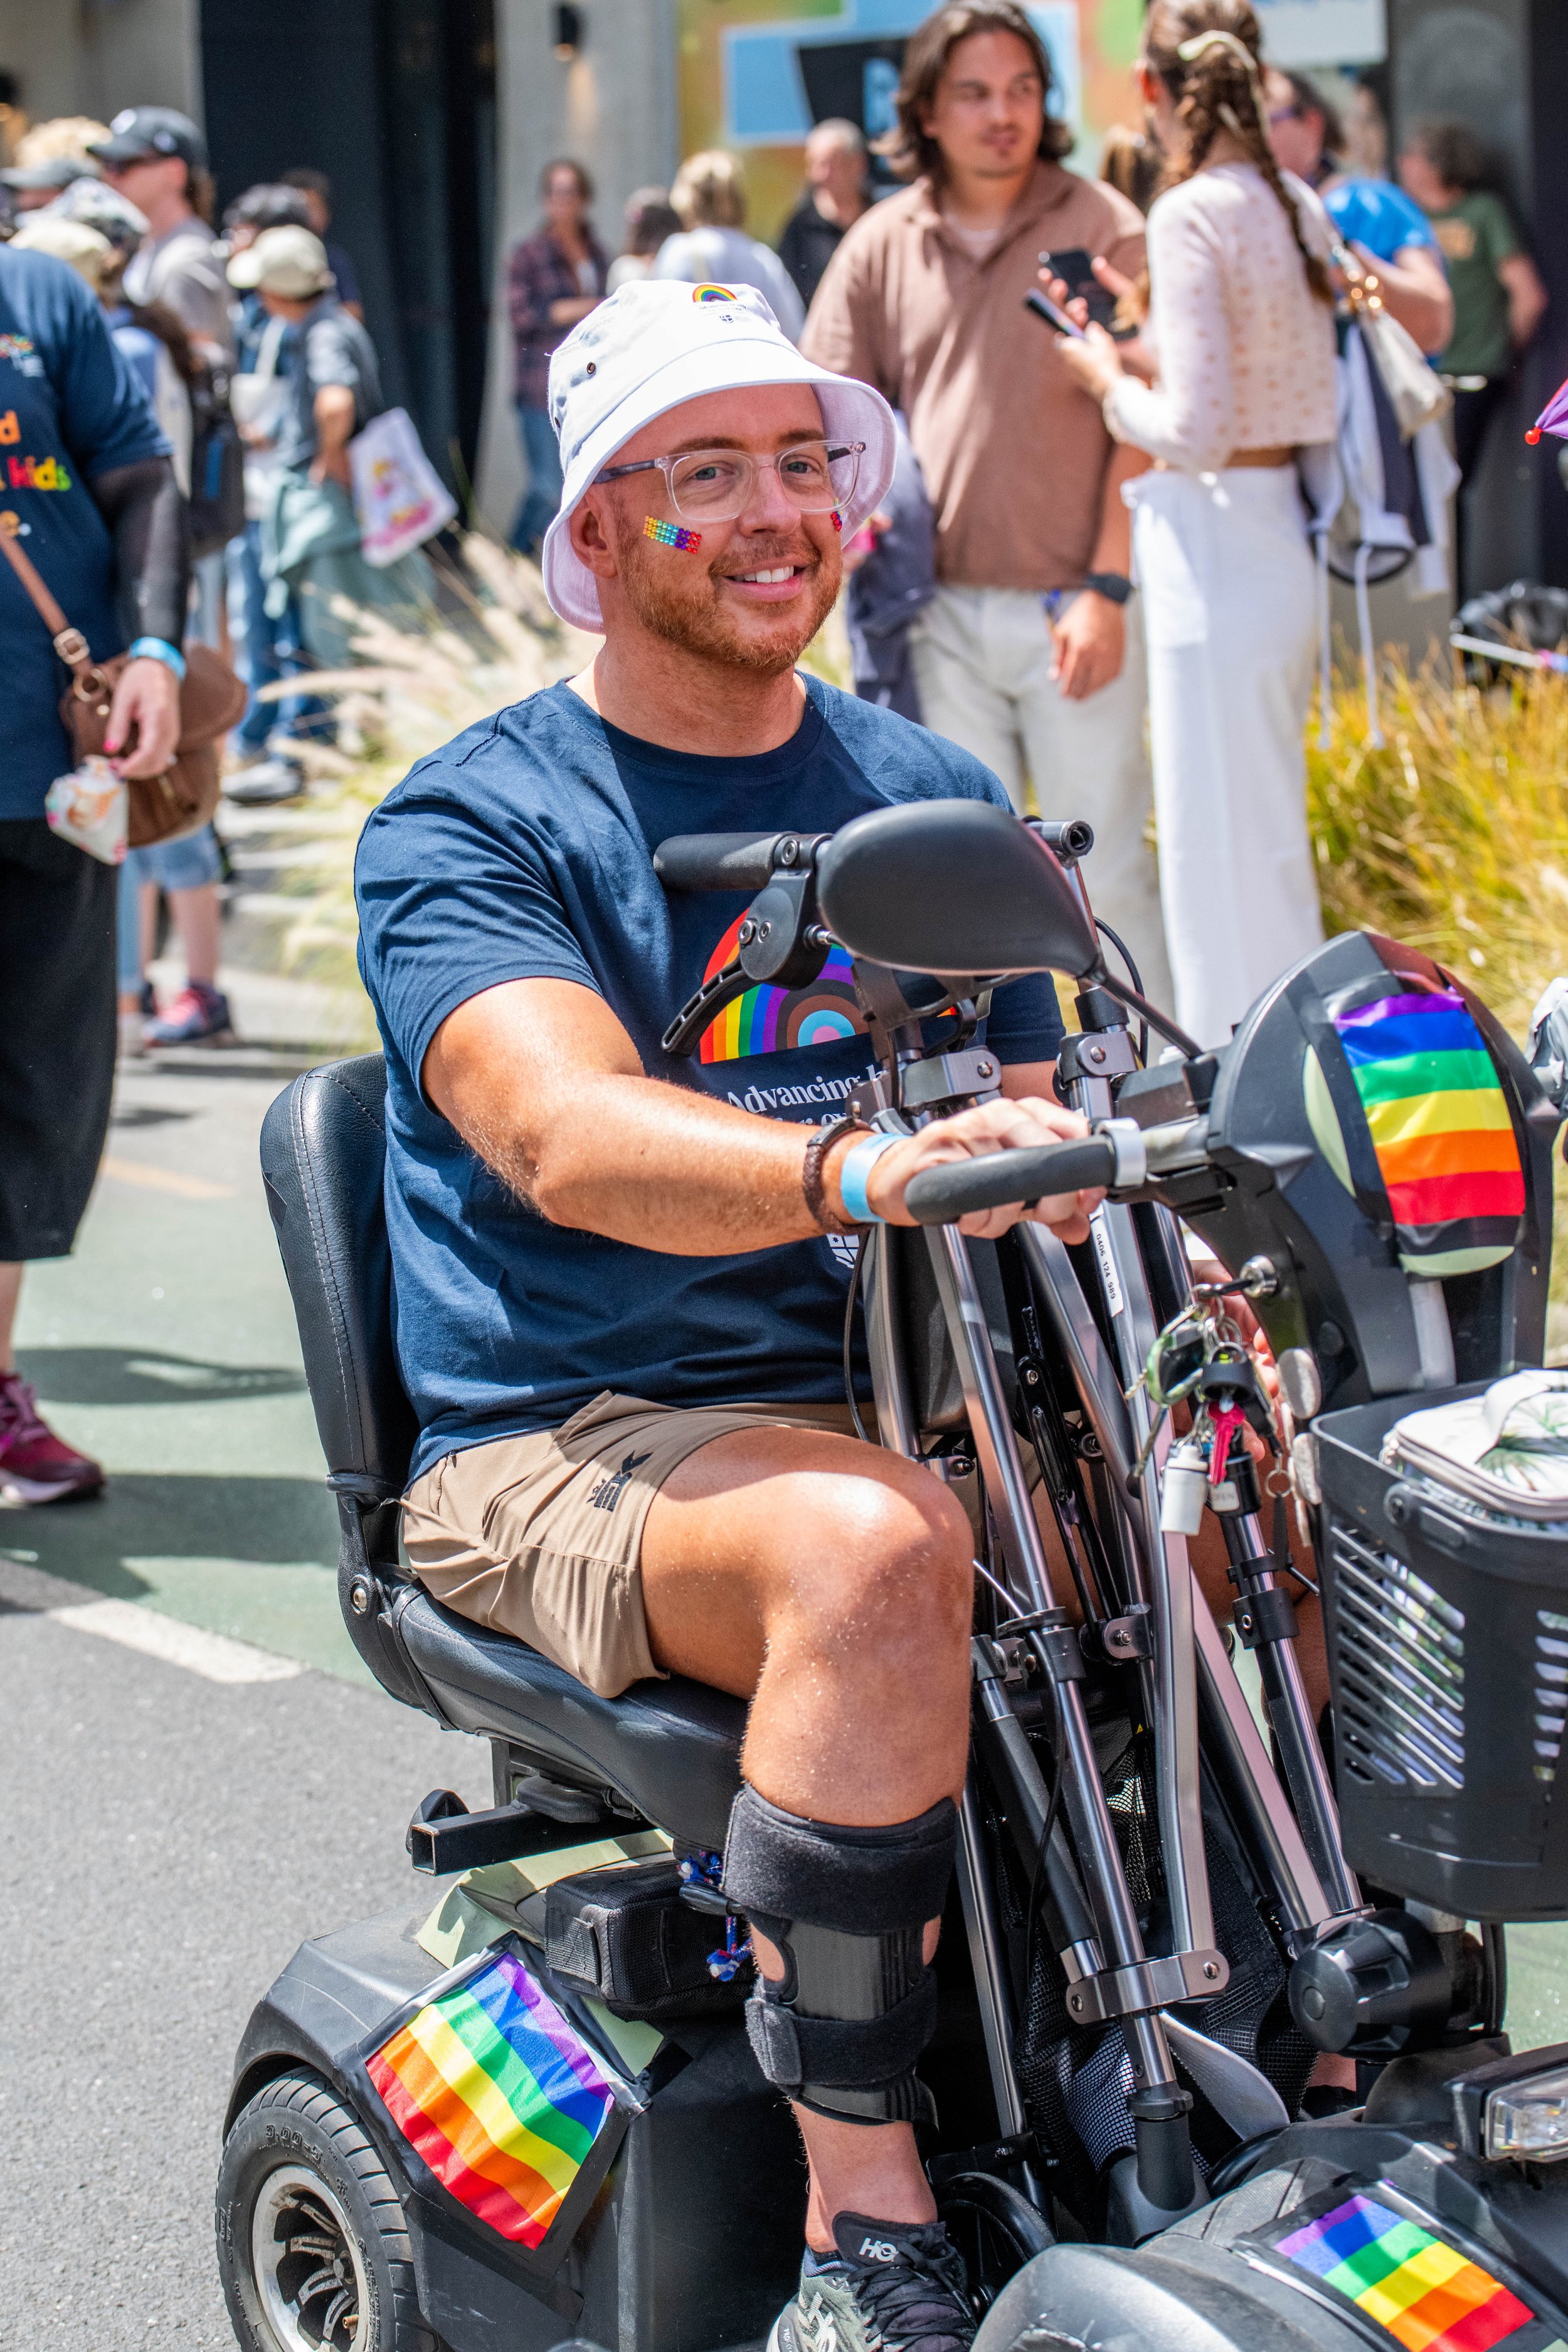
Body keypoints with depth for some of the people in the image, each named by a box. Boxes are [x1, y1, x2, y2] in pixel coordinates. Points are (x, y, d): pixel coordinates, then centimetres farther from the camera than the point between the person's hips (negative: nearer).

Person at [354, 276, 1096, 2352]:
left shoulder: (931, 800, 15)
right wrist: (858, 1171, -41)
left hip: (894, 1389, 5)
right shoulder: (466, 829, -3)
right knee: (873, 1544, -36)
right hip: (564, 1447, -5)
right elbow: (565, 1131, -23)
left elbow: (1034, 1138, 17)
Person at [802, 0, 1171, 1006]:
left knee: (1108, 865, 1)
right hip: (939, 609, 3)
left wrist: (1108, 587, -11)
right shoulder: (883, 245, 7)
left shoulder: (1101, 227, -2)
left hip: (1070, 610, -3)